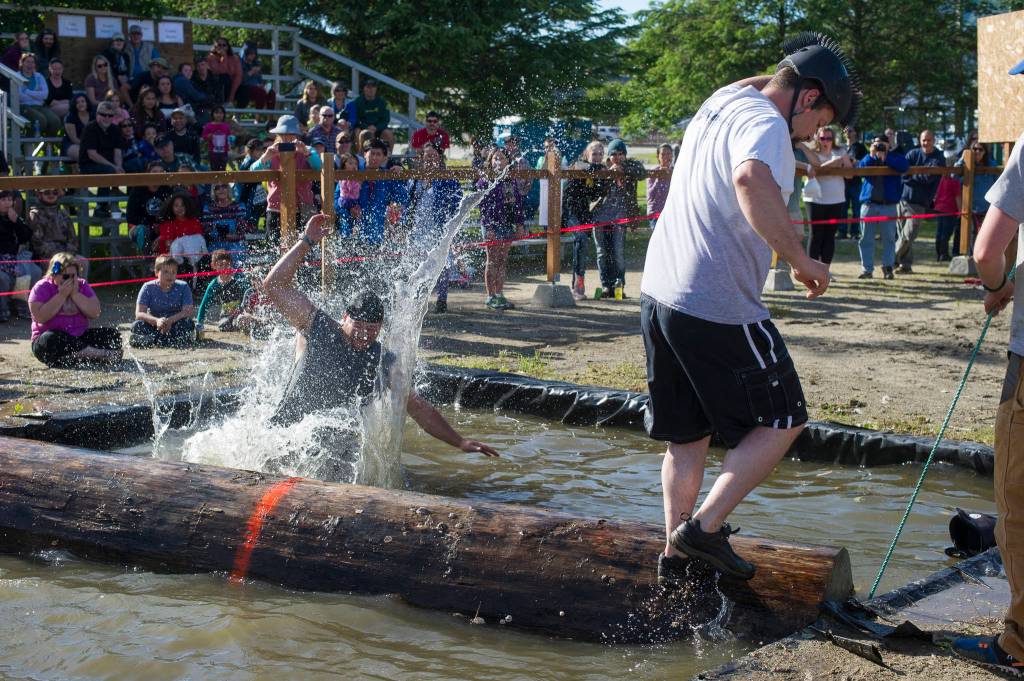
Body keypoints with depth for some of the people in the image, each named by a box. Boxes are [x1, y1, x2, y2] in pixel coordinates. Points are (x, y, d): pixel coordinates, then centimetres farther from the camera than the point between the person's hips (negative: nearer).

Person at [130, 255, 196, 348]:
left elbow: (187, 311, -13)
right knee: (137, 326, -28)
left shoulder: (183, 287, -3)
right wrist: (156, 321, -32)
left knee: (188, 324, -31)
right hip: (154, 326, 0)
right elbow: (139, 314, -12)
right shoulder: (148, 288, -4)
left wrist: (170, 320, -31)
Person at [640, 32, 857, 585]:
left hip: (659, 291, 9)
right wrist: (800, 260, -29)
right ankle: (705, 526, 1)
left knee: (686, 435, 17)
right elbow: (751, 178, -36)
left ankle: (676, 553, 19)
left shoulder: (719, 104, 15)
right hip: (717, 305, -9)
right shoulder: (765, 122, -13)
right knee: (782, 421, 6)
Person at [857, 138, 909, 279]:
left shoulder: (894, 157, 7)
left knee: (889, 238, 0)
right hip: (868, 204, 2)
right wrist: (871, 155, -14)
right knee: (866, 239, 1)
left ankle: (888, 267, 7)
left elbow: (904, 166, -15)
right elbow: (859, 168, -6)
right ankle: (867, 269, 6)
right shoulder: (868, 158, 14)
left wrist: (885, 157, -15)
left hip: (888, 205, -2)